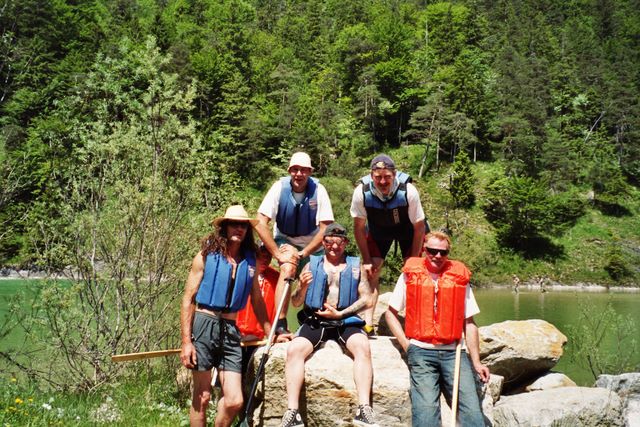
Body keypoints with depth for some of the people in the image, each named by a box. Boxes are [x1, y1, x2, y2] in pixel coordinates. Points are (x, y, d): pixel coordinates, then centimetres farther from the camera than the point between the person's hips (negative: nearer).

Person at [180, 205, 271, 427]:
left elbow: (257, 301, 18)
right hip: (204, 326, -3)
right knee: (202, 398, 4)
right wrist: (186, 342, -10)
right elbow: (188, 300, -3)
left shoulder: (250, 261, 9)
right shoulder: (206, 256, -2)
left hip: (230, 330, 3)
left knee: (234, 402, -4)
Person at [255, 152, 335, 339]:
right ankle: (280, 326, -29)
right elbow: (261, 223, -23)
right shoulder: (279, 187, -21)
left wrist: (303, 253, -22)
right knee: (288, 268, -28)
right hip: (285, 241, -2)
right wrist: (278, 254, -26)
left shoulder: (318, 190, -20)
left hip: (312, 244, 2)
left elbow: (325, 228, -19)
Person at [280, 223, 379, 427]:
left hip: (346, 321, 0)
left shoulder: (356, 265, 12)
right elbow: (296, 303, 11)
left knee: (363, 347, -31)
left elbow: (367, 299, 4)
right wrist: (303, 287, -11)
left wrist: (340, 314, -7)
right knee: (294, 349, -27)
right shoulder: (312, 265, 13)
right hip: (314, 321, 1)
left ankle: (364, 409, -32)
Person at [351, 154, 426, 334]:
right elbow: (359, 228, -15)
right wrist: (367, 260, -14)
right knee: (370, 272, -10)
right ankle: (368, 325, -7)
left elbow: (419, 227, -21)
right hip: (377, 229, 1)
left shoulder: (408, 191, -34)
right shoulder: (361, 192, -30)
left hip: (408, 228, -1)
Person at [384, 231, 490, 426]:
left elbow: (469, 322, 11)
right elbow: (390, 313, 11)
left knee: (472, 409, -13)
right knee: (426, 409, -17)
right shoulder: (410, 275, 7)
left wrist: (476, 361, 4)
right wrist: (407, 345, 0)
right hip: (421, 352, -2)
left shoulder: (460, 278, 10)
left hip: (453, 352, 2)